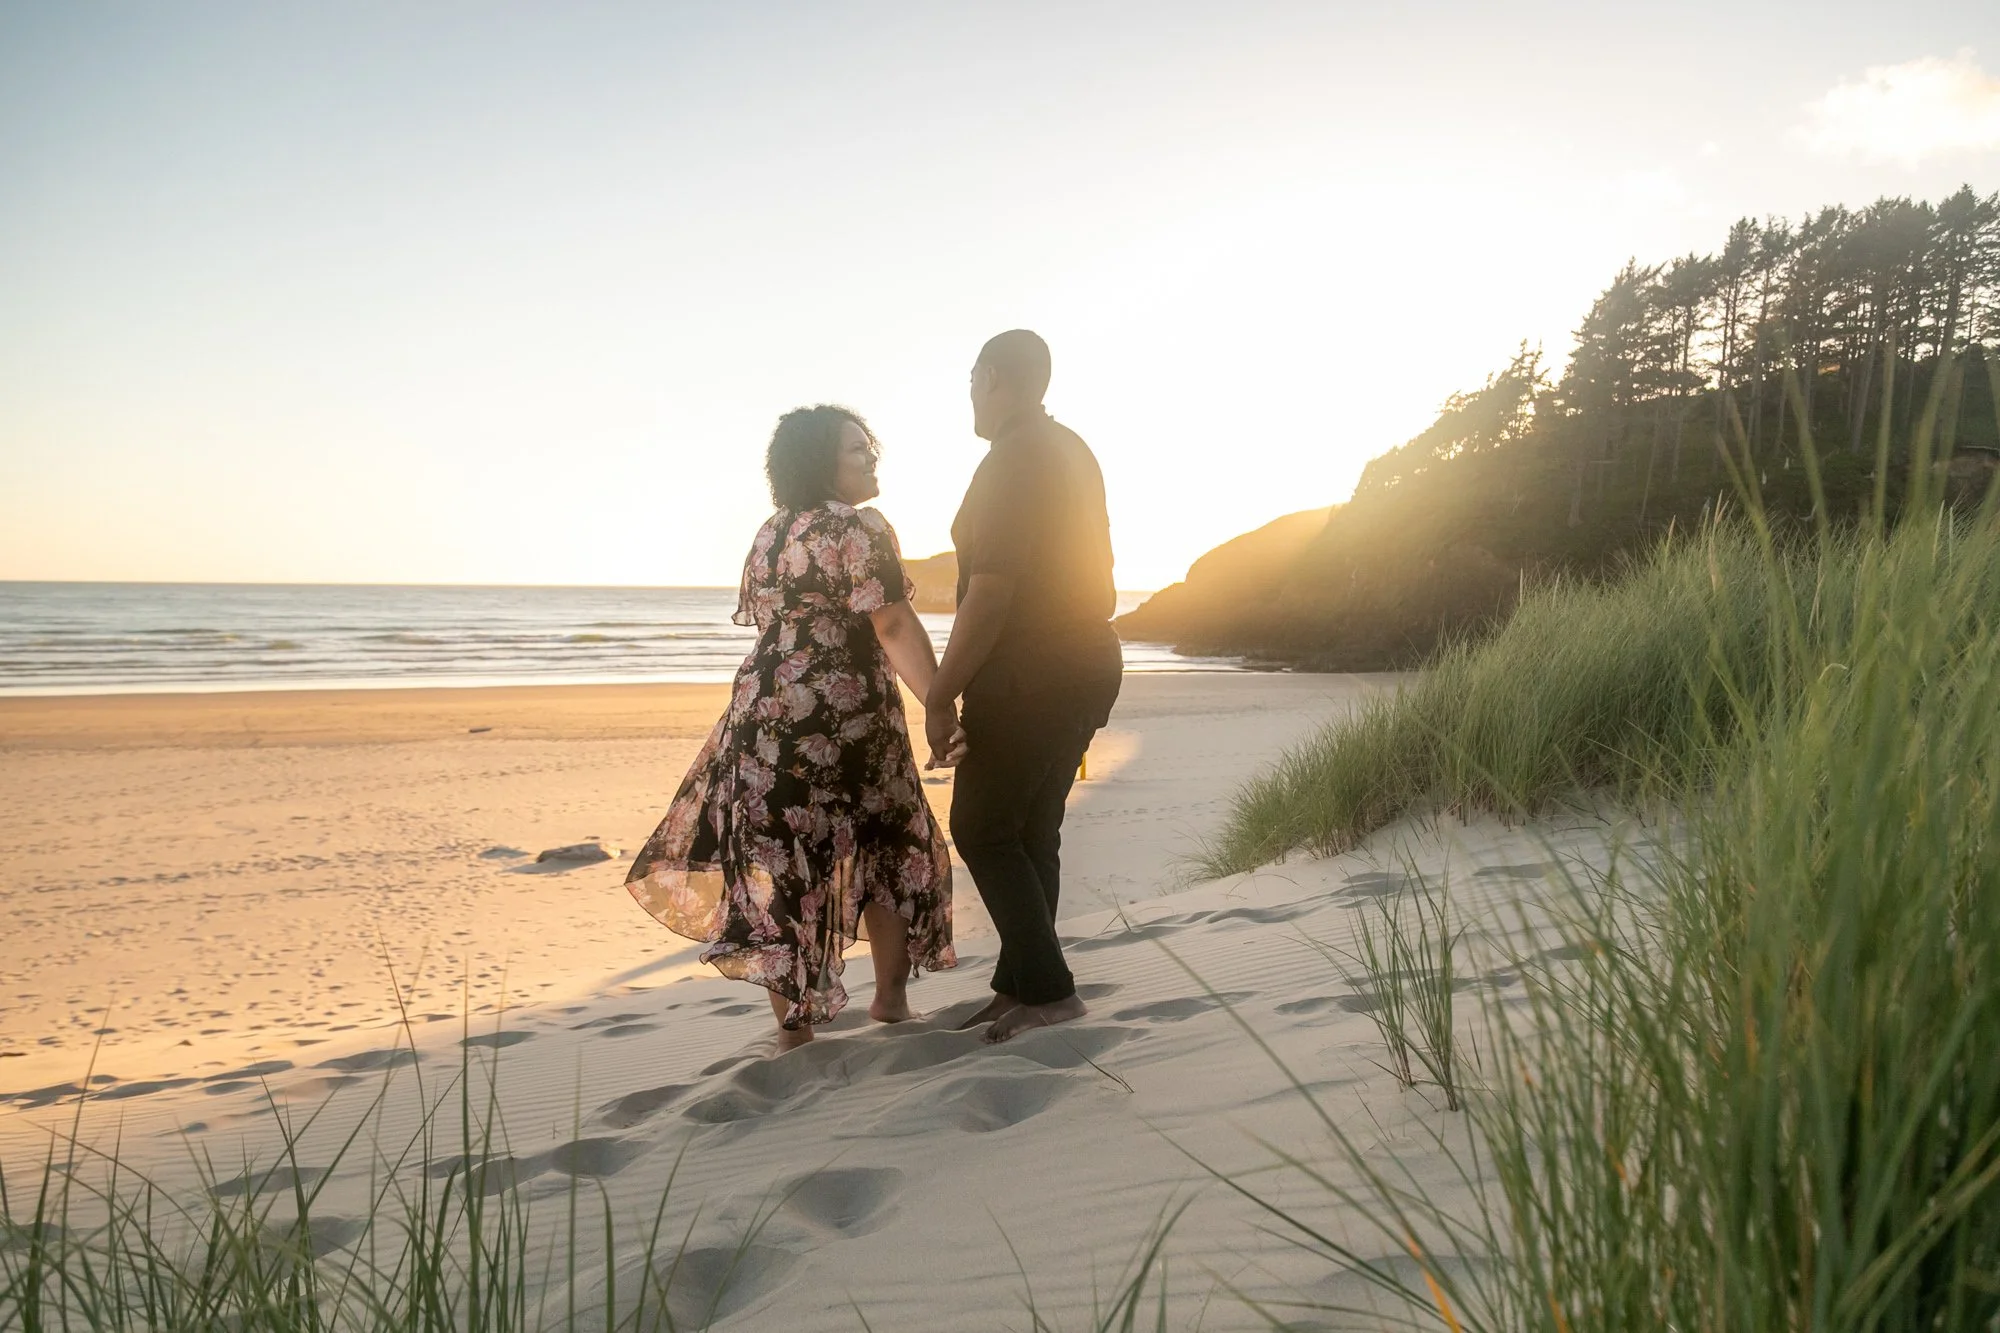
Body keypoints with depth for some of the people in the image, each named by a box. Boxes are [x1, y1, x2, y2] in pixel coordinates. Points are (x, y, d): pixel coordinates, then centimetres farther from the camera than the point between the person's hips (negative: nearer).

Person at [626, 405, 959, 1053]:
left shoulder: (769, 533, 14)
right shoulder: (861, 527, -9)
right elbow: (894, 625, -18)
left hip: (764, 710, 6)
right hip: (844, 715, -6)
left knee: (781, 862, 7)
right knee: (889, 850, 12)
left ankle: (793, 1023, 12)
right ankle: (891, 999, 20)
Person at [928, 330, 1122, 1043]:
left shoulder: (1014, 458, -14)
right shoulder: (1072, 450, 16)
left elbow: (990, 592, -21)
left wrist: (941, 692, -17)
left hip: (1029, 675, -9)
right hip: (1087, 663, 9)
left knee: (982, 829, -1)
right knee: (1032, 833, 12)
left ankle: (1047, 988, -2)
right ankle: (1020, 983, 17)